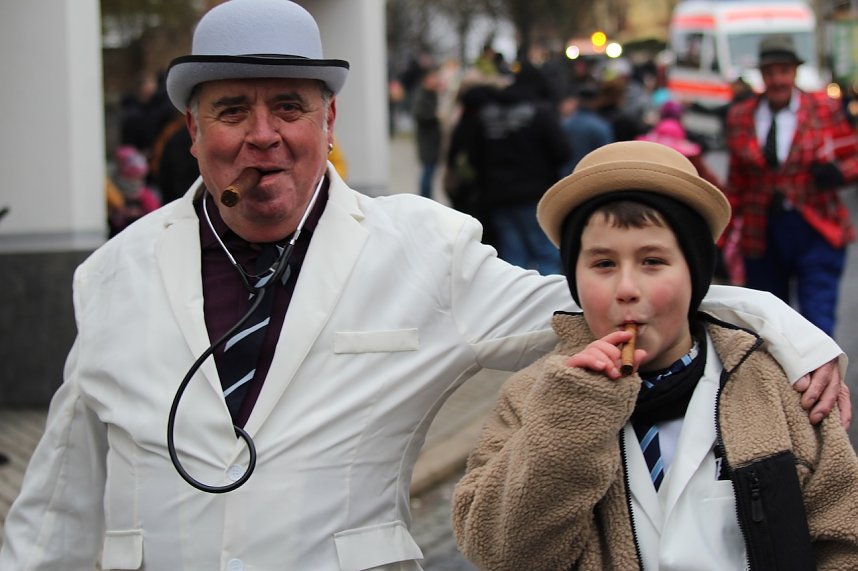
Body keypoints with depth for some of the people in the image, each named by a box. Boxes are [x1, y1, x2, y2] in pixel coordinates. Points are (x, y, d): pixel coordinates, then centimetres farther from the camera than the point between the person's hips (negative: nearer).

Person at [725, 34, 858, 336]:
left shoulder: (824, 109, 0)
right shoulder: (740, 117, 6)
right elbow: (736, 183, 12)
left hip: (816, 233, -3)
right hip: (762, 237, 3)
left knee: (818, 329, -12)